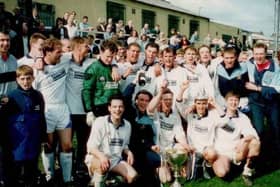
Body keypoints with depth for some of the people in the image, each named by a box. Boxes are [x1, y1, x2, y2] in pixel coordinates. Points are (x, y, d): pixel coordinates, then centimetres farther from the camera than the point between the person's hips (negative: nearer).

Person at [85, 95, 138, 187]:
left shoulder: (127, 125, 5)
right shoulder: (100, 121, -12)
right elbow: (91, 147, -14)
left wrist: (129, 152, -5)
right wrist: (101, 156, -35)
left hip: (116, 160, 5)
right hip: (96, 158, -5)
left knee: (133, 175, -19)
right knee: (102, 164, -39)